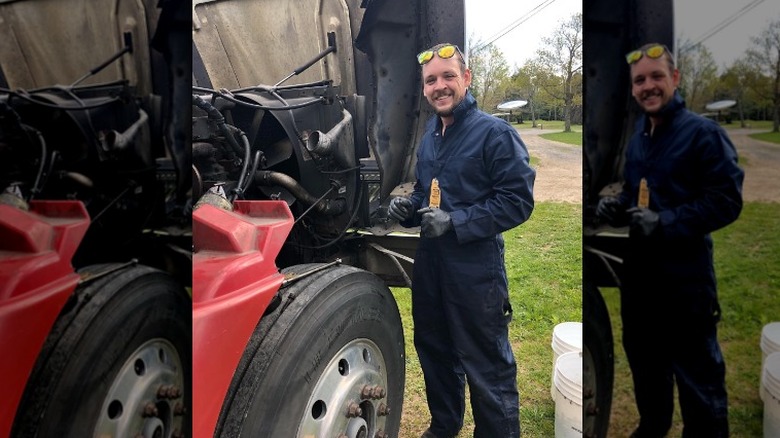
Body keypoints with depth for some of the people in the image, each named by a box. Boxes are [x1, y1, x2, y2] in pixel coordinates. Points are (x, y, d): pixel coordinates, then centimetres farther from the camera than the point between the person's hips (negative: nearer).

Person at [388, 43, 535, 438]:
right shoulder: (429, 134, 11)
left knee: (487, 367, 3)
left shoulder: (495, 133, -12)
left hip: (475, 268, -8)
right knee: (434, 350, 22)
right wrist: (408, 206, 1)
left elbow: (518, 201, -17)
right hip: (429, 261, 8)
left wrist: (455, 222, -23)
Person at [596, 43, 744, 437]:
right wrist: (616, 205, 4)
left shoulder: (704, 132, -12)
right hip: (637, 268, 8)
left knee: (697, 373, 3)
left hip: (684, 274, -8)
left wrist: (665, 223, -23)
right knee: (643, 359, 22)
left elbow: (728, 201, -17)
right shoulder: (637, 137, 12)